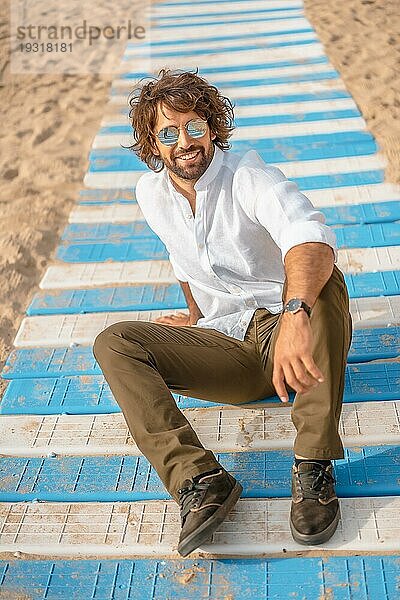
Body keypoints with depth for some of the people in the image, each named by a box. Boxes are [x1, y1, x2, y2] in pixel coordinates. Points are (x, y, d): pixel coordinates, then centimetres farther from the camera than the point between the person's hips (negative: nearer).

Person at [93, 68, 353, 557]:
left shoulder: (248, 175, -14)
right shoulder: (151, 193, 6)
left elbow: (311, 237, -35)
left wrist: (294, 314, -53)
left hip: (291, 337, -4)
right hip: (228, 353, 4)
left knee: (320, 278, -36)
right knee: (114, 343, -16)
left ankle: (313, 466, -32)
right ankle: (199, 479, -31)